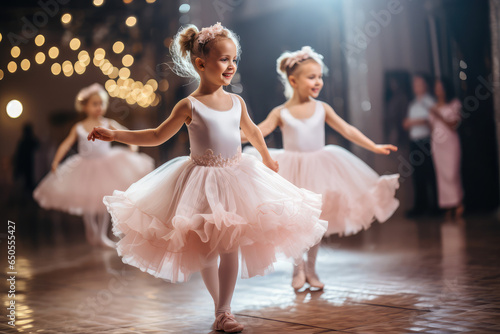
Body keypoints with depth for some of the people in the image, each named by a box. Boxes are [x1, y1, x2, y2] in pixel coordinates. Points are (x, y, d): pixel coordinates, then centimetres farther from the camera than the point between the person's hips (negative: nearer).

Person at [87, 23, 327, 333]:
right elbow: (157, 136, -1)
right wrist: (115, 135, -7)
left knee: (230, 248, -2)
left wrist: (267, 157, 35)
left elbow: (251, 129, 22)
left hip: (236, 178, 3)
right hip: (202, 183, -3)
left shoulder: (237, 102, 2)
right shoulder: (189, 106, -9)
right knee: (206, 251, 4)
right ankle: (222, 307, 21)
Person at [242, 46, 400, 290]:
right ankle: (298, 266, 20)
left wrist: (374, 147, -3)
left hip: (319, 170, 2)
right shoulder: (281, 112, -5)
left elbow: (347, 130, 1)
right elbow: (261, 130, -14)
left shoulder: (322, 109, 0)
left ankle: (311, 269, 20)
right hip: (292, 171, -2)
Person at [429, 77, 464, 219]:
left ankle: (458, 203, -2)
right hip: (437, 142, 5)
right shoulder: (435, 106, 15)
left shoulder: (454, 104, 0)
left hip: (450, 141, -5)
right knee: (441, 174, 1)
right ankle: (449, 206, 4)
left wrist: (439, 116, -15)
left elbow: (453, 125, -8)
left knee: (451, 173, -11)